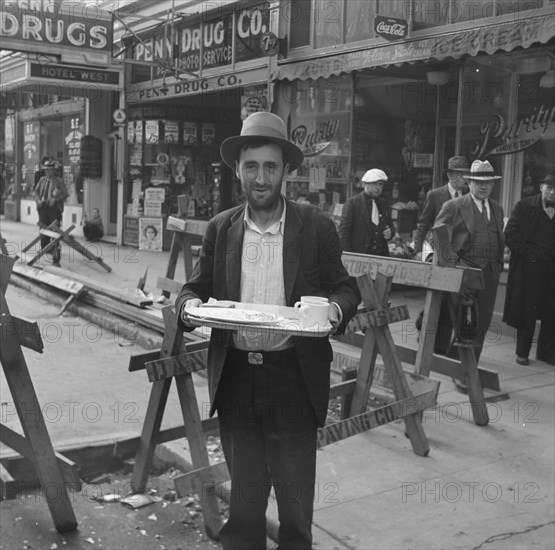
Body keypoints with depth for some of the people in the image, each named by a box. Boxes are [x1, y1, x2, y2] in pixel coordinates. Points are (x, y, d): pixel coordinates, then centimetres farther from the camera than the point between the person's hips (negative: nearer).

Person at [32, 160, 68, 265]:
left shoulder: (59, 181, 0)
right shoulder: (42, 180, 12)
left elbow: (65, 194, -6)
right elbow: (35, 191, 13)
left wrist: (55, 200, -20)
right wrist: (38, 200, -6)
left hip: (55, 208, -4)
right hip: (43, 208, 4)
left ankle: (56, 259, -5)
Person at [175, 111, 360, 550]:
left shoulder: (316, 227, -3)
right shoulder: (220, 228, 5)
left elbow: (346, 288, 2)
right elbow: (197, 287, 10)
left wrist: (335, 309, -20)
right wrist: (189, 305, -13)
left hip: (293, 380, -2)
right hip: (235, 378, 3)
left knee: (295, 501, 8)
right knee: (243, 497, 15)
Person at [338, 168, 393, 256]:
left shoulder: (383, 204, 14)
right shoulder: (352, 203, -4)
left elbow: (389, 225, 25)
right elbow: (344, 231, -7)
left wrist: (389, 233, 0)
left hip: (381, 255, 5)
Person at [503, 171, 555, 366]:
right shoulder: (524, 206, 1)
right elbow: (510, 235, -4)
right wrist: (528, 253, -11)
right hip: (528, 269, -3)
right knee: (527, 312, 3)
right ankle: (522, 352, 15)